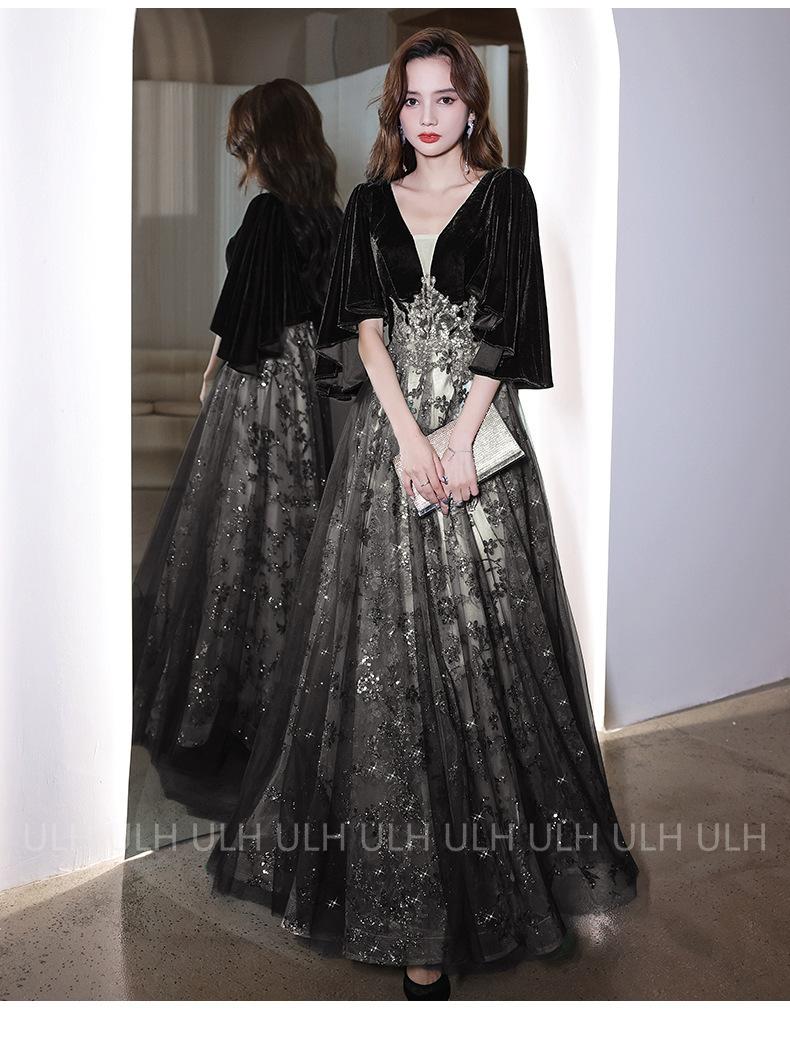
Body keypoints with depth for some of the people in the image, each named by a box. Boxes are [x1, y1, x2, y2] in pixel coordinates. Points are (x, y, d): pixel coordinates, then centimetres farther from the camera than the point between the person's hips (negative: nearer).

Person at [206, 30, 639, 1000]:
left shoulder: (506, 195, 6)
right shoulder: (371, 204, 13)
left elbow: (503, 331, -3)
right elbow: (366, 327, 3)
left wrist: (459, 440, -13)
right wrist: (408, 437, -10)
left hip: (478, 438, -2)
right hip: (386, 436, 2)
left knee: (480, 633, 0)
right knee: (383, 639, 1)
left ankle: (490, 867, 16)